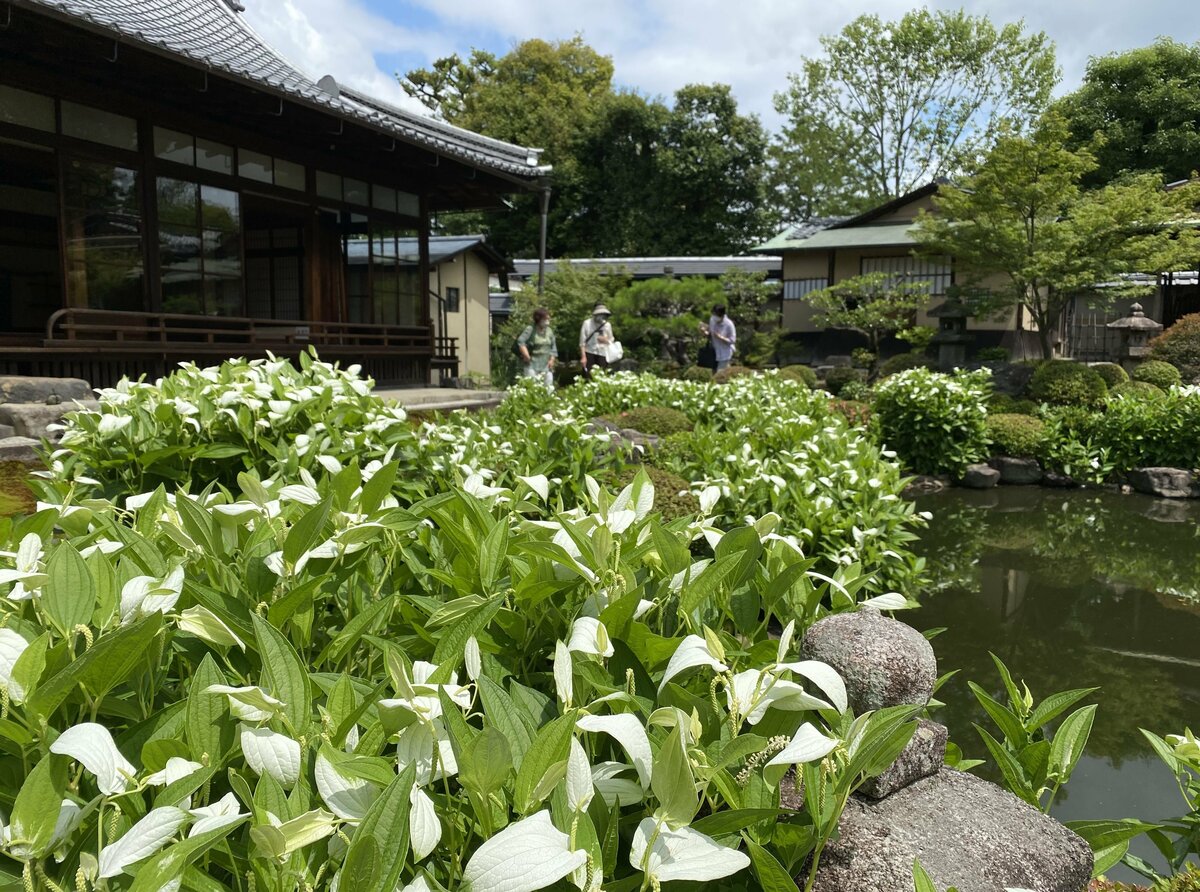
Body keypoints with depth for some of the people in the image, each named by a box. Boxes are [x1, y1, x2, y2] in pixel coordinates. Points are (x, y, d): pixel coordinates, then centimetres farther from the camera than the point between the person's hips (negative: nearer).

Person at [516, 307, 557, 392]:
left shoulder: (549, 331, 12)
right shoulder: (530, 329, -5)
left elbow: (553, 347, 17)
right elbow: (520, 342, -15)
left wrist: (552, 360, 5)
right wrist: (526, 356, -17)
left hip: (546, 365, 6)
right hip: (532, 364, -5)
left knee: (548, 387, 2)